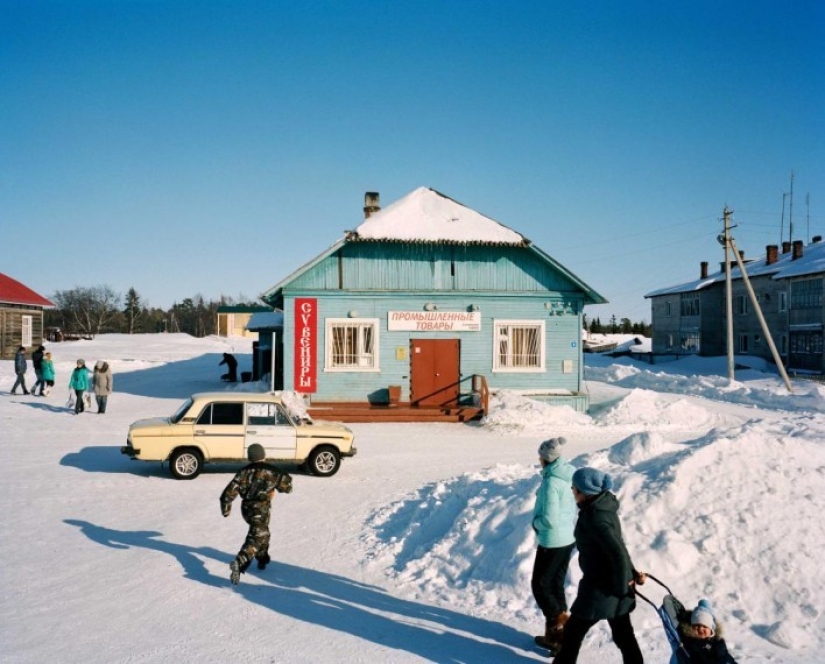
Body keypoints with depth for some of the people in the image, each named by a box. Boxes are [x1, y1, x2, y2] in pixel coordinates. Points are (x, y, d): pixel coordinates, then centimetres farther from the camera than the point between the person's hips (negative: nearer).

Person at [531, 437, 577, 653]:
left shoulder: (551, 482, -25)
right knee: (556, 584, 18)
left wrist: (536, 523, -6)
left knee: (540, 585, 8)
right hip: (568, 538, 8)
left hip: (552, 541, -8)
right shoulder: (570, 477, 1)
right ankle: (555, 634, 26)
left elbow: (549, 519, -24)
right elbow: (575, 510, 11)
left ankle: (560, 628, 6)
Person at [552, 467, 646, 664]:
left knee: (573, 631, 11)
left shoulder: (595, 519, -27)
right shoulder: (602, 507, 3)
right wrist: (632, 573, 12)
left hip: (601, 587, -9)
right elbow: (617, 546, 11)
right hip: (614, 584, 9)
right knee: (623, 633, 18)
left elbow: (618, 554, -30)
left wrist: (620, 588, -18)